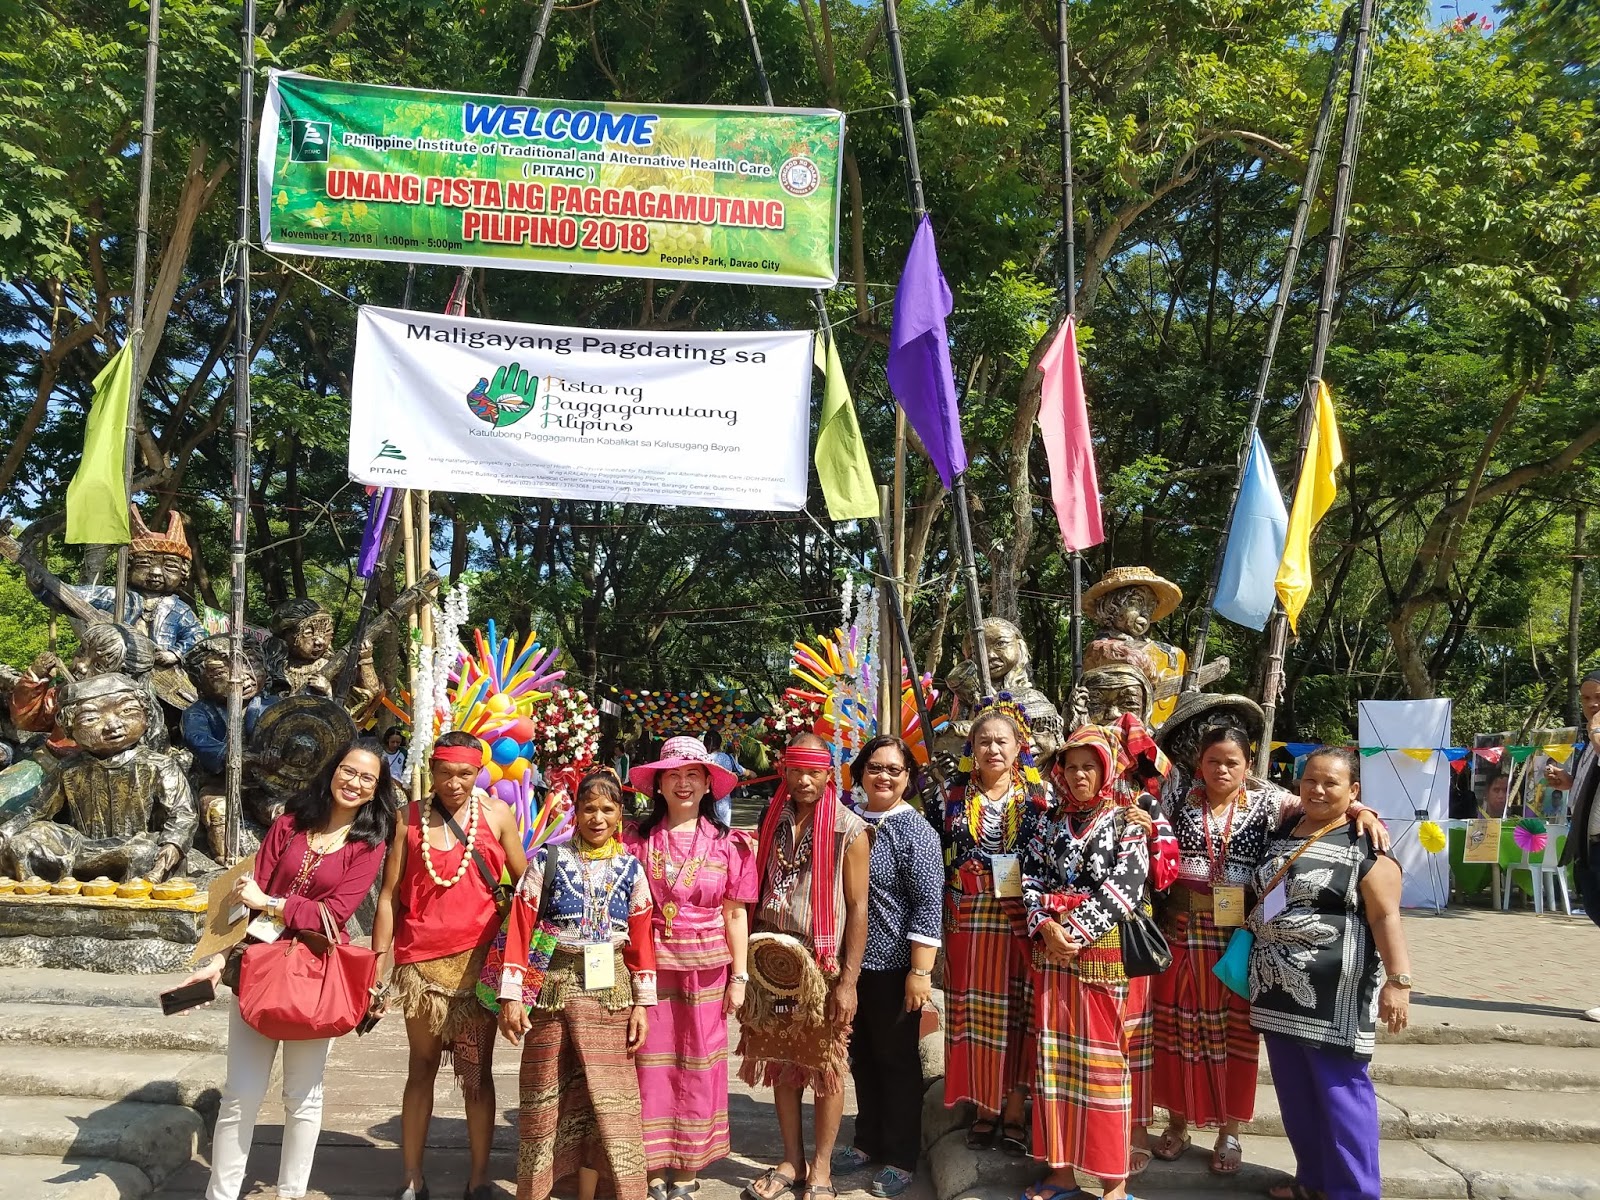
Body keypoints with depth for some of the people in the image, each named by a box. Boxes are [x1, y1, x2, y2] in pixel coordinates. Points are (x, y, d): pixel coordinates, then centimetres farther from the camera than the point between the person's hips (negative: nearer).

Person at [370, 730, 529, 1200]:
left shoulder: (496, 814, 0)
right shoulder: (409, 818, 2)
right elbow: (389, 896, 2)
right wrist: (377, 969, -1)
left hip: (479, 959, -1)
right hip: (422, 961, 1)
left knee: (477, 1070, 6)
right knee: (421, 1068, 10)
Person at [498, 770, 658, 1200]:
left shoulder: (631, 868, 5)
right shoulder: (547, 859, -2)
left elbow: (642, 940, 5)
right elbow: (519, 928, -5)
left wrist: (641, 1004, 1)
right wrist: (511, 996, -10)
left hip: (609, 993, 2)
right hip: (551, 986, -1)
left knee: (606, 1099, 4)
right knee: (544, 1099, 9)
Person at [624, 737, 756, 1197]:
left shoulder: (727, 844, 0)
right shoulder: (638, 840, 0)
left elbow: (734, 914, 3)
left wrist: (739, 976, 1)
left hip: (705, 971, 0)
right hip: (650, 968, 0)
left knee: (697, 1070, 7)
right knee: (651, 1068, 5)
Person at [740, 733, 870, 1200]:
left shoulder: (849, 828, -8)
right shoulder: (774, 821, 5)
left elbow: (857, 907, -9)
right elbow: (758, 892, 12)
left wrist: (848, 981, -12)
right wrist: (751, 953, 4)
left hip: (823, 965, -4)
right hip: (774, 961, 4)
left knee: (825, 1067, 6)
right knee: (781, 1063, 11)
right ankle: (791, 1161, 26)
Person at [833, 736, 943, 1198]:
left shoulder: (915, 831, -10)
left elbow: (928, 905, -14)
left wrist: (920, 972, -17)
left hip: (893, 966, -5)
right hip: (851, 962, 5)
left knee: (897, 1060, 7)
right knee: (862, 1057, 17)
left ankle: (901, 1158, 22)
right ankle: (868, 1141, 34)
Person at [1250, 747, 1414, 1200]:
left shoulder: (1366, 846, -9)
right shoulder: (1282, 830, 10)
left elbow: (1386, 916, -14)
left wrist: (1398, 979, -23)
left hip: (1332, 995, -7)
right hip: (1278, 988, 7)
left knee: (1339, 1091, -1)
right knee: (1294, 1091, 15)